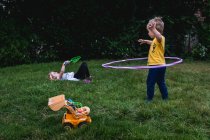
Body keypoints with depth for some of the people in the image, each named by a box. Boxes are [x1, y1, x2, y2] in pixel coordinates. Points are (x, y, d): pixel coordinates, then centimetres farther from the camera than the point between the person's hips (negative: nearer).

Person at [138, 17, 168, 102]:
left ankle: (149, 98, 9)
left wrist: (153, 29, -58)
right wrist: (145, 41, 34)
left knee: (150, 82, 1)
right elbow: (153, 43, 39)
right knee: (161, 82, 17)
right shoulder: (156, 40, 14)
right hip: (160, 65, 10)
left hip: (156, 65, -10)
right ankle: (165, 97, 25)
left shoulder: (160, 38, -17)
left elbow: (159, 36, -45)